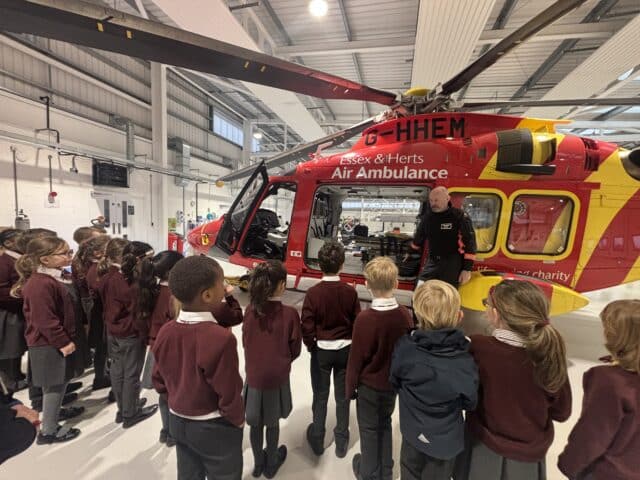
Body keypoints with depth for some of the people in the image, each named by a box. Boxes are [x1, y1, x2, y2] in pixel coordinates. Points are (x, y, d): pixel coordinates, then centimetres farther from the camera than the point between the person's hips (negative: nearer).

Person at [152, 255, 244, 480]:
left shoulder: (165, 332, -11)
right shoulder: (220, 337, -33)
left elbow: (159, 380, 2)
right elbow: (228, 393, -23)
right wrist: (238, 420, -4)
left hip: (177, 421, 6)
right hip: (214, 428, -6)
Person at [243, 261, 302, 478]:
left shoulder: (250, 310, -12)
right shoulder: (289, 313, -22)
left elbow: (245, 342, 2)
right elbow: (295, 350, -9)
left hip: (254, 375, 3)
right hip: (277, 378, -2)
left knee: (255, 423, 22)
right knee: (272, 423, 20)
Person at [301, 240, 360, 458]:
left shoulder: (313, 293, -18)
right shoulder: (350, 292, -14)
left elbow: (307, 326, -14)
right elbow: (357, 323, -7)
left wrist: (311, 346, 4)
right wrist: (353, 345, 9)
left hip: (321, 350, -1)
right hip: (345, 349, 1)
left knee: (320, 396, 18)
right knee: (342, 396, 17)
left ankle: (317, 439, 35)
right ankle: (341, 442, 33)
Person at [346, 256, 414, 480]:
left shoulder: (365, 318, -29)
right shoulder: (405, 314, -16)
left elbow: (356, 358, -18)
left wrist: (350, 387, -1)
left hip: (369, 384, -4)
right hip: (393, 382, 4)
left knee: (369, 429, 19)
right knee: (384, 423, 27)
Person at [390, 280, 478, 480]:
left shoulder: (404, 346, -25)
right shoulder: (465, 360, -28)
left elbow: (395, 382, -7)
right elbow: (470, 403, -10)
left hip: (413, 431, 1)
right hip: (446, 438, -1)